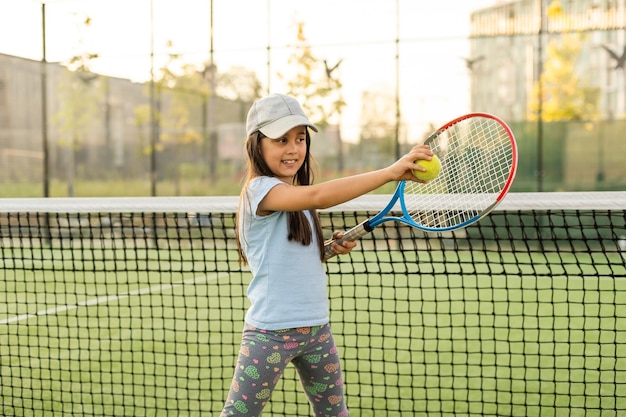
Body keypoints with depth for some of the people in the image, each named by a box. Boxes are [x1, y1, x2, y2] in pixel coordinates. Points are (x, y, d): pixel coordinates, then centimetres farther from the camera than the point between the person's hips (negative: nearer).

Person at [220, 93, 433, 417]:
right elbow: (319, 196, -34)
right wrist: (391, 172, -36)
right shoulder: (260, 189, -16)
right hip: (271, 331, -8)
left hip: (316, 327, 8)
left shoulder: (299, 198, 12)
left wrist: (332, 247, 1)